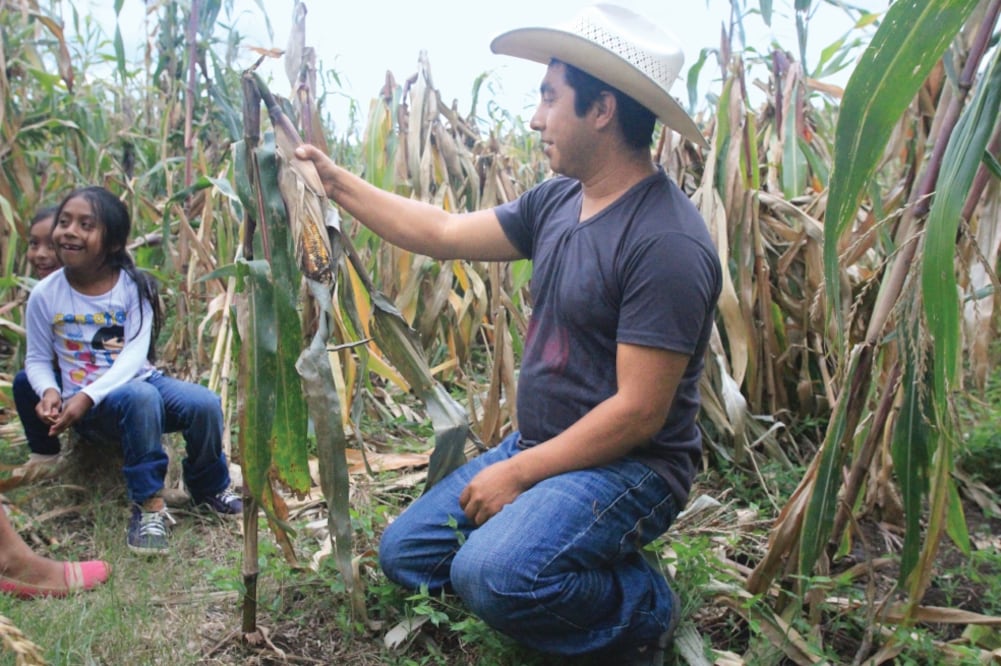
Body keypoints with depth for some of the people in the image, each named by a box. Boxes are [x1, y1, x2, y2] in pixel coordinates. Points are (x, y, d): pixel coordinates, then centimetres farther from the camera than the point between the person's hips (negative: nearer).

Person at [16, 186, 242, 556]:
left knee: (205, 403, -25)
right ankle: (148, 503, -21)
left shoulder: (135, 286, -6)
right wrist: (49, 391, -17)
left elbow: (135, 354, -14)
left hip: (140, 379, 2)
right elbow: (37, 359, 6)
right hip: (85, 405, -2)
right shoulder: (44, 295, -4)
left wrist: (88, 395, -26)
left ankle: (209, 487, 4)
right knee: (140, 399, -37)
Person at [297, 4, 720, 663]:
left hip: (629, 464, -8)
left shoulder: (666, 243, -24)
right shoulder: (558, 199, 2)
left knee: (490, 573, -31)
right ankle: (576, 584, 16)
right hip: (541, 446, 8)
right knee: (406, 553, 7)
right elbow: (444, 233, 10)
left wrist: (518, 474, -18)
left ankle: (643, 608, -1)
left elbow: (639, 411, -24)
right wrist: (339, 182, 12)